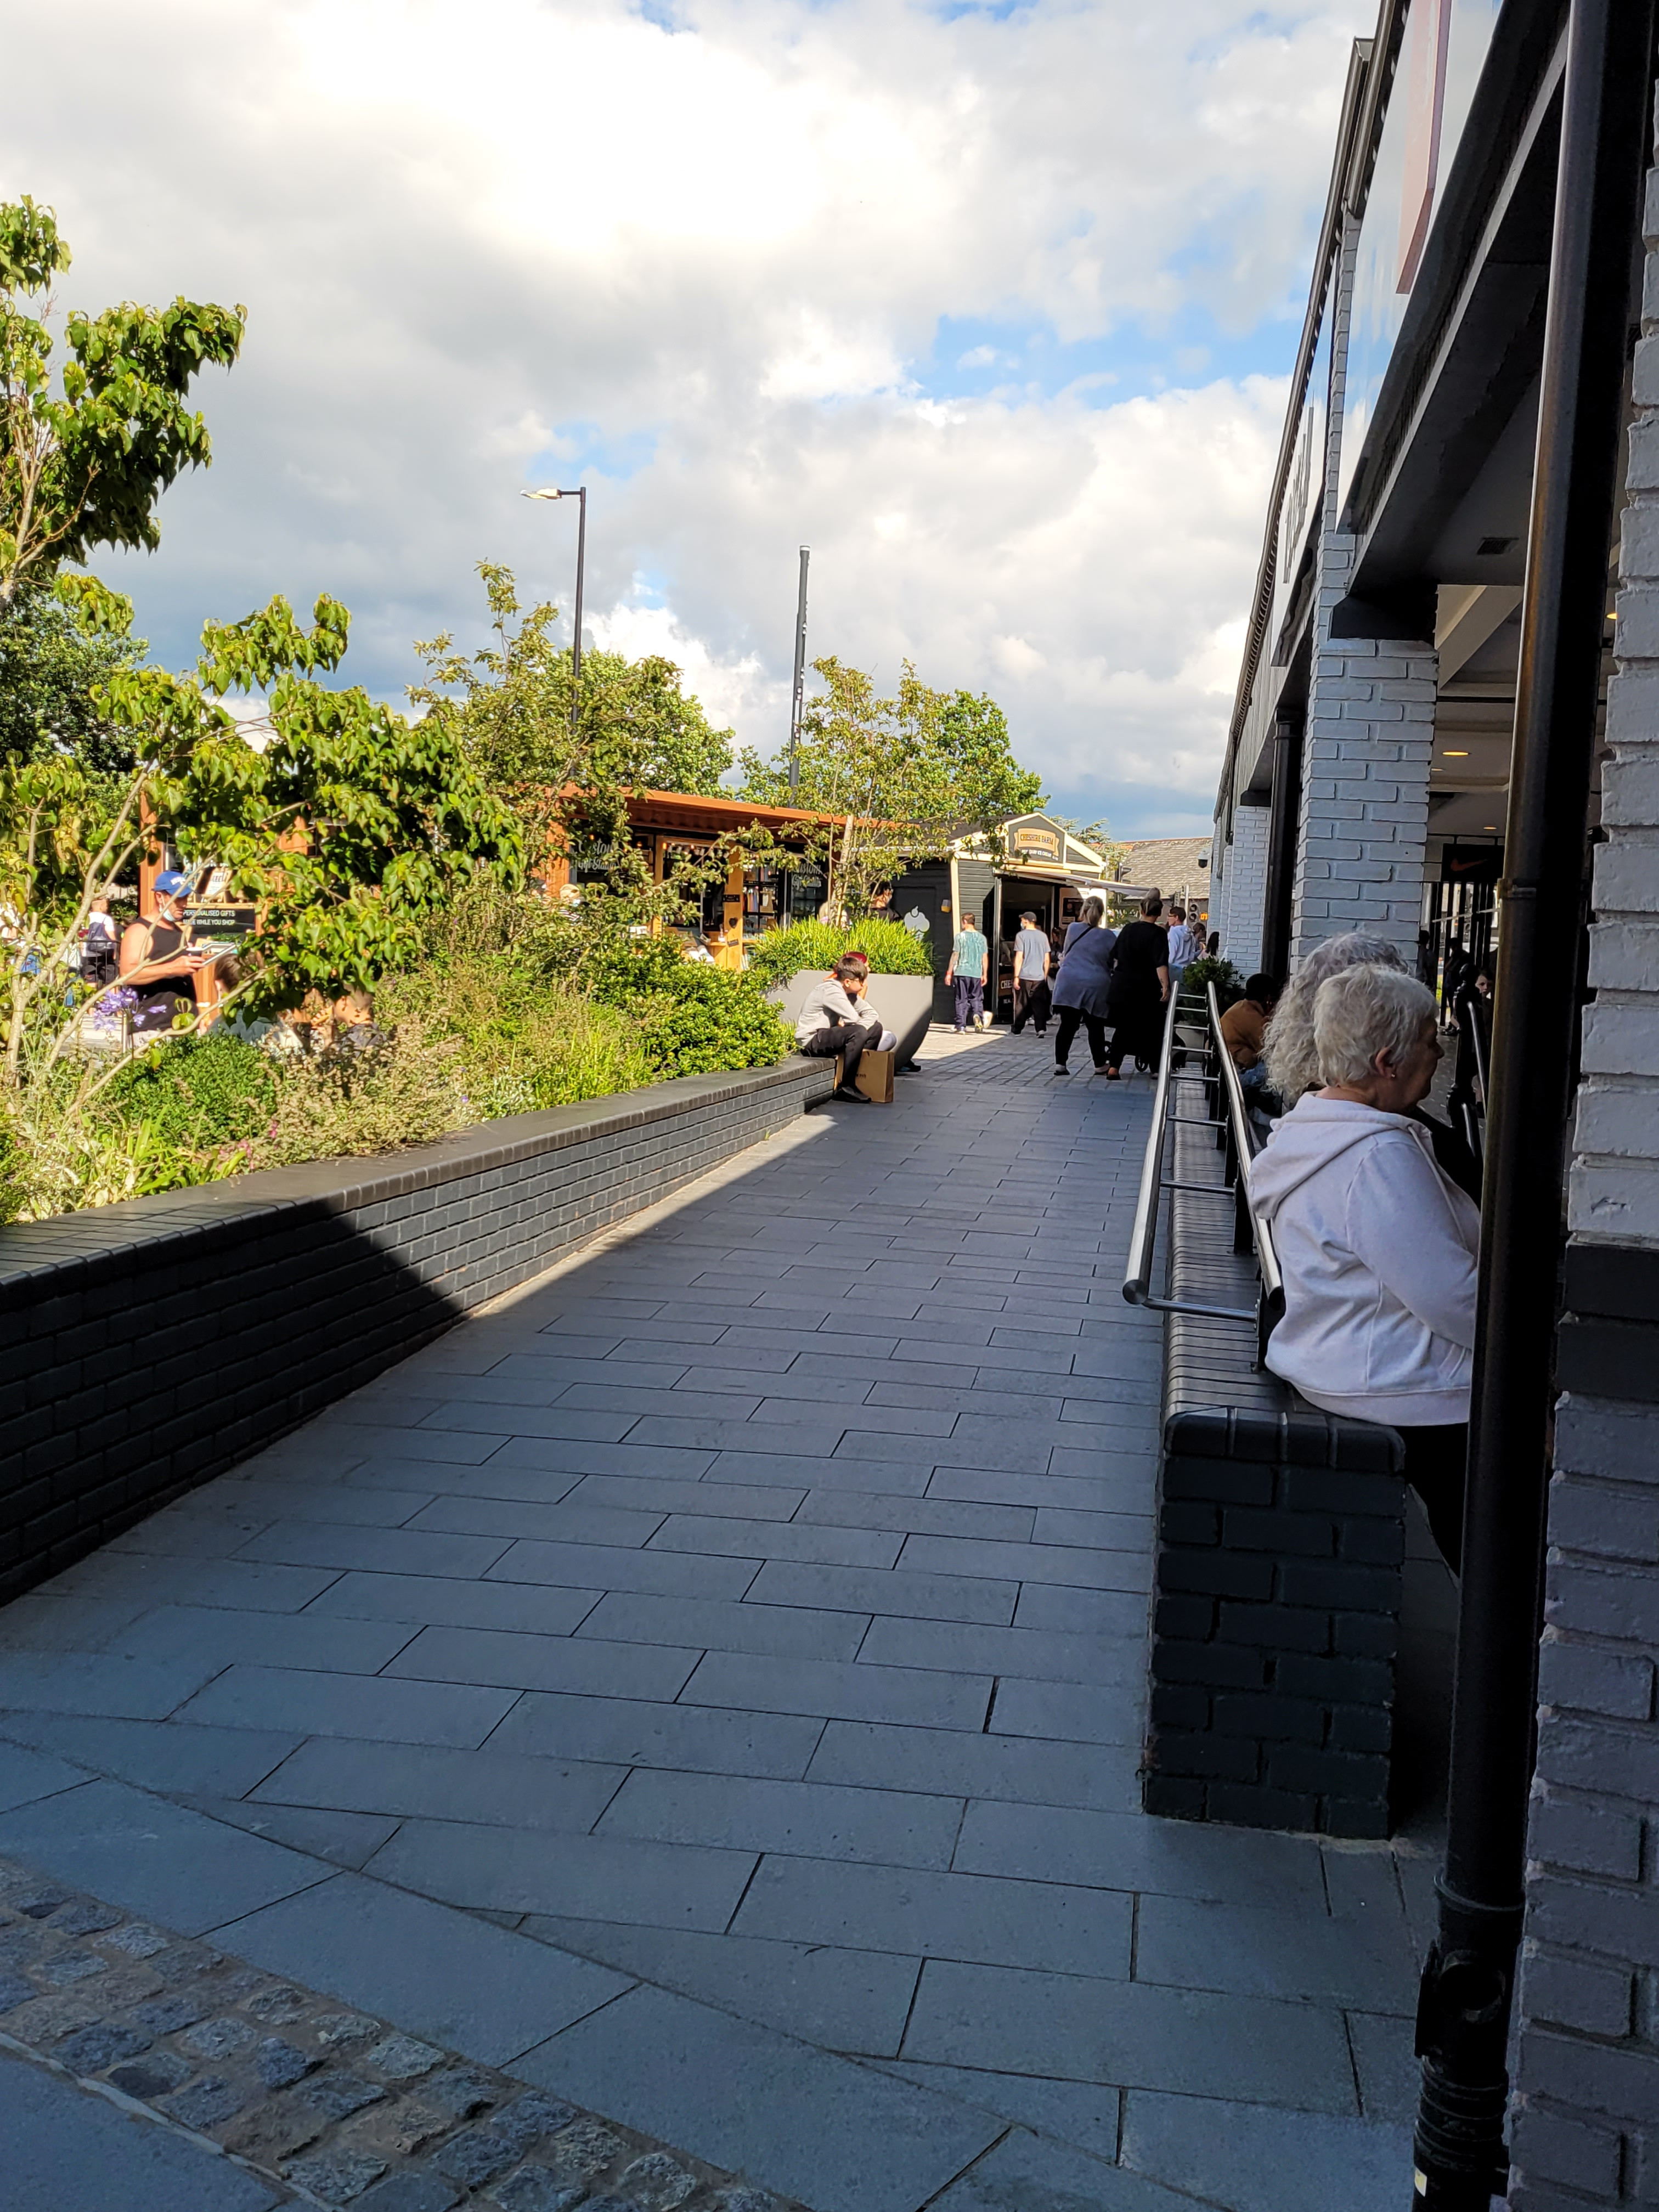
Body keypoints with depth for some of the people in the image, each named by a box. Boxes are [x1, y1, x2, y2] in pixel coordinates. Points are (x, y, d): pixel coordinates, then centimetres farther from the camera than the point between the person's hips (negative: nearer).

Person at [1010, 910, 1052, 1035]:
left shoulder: (1021, 935, -5)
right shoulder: (1043, 936, 7)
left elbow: (1019, 958, -10)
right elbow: (1047, 960, 8)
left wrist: (1016, 977, -7)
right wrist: (1045, 976, 16)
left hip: (1024, 976, -3)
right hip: (1039, 977, 3)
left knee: (1021, 1004, 6)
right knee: (1039, 1004, 3)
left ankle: (1017, 1030, 12)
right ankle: (1041, 1028, -9)